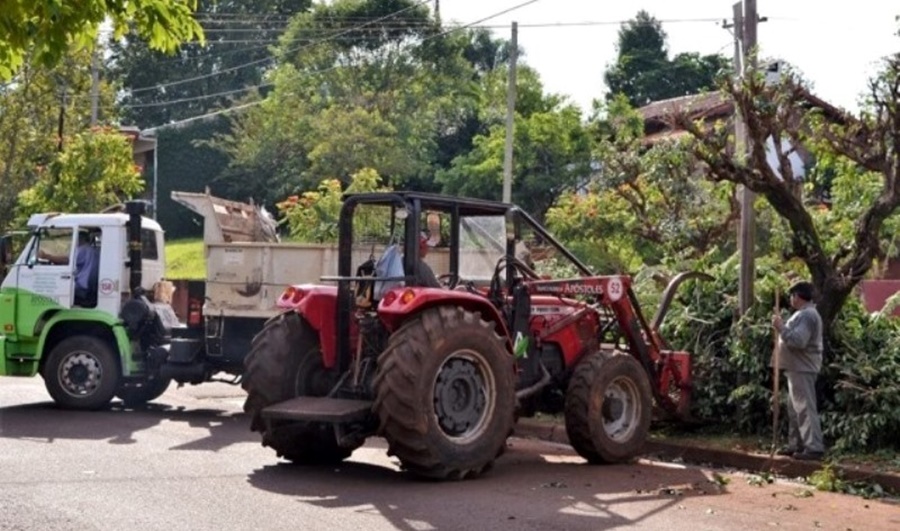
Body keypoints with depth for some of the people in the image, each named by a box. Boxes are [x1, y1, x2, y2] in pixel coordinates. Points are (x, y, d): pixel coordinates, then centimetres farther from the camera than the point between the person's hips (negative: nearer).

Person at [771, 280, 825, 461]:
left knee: (805, 408, -11)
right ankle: (796, 444, 21)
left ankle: (814, 448, -12)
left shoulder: (807, 315, -16)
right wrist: (783, 327, 15)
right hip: (797, 368, 11)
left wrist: (781, 328, -21)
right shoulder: (804, 314, 19)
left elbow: (798, 340, -27)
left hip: (802, 369, -11)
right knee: (795, 409, 15)